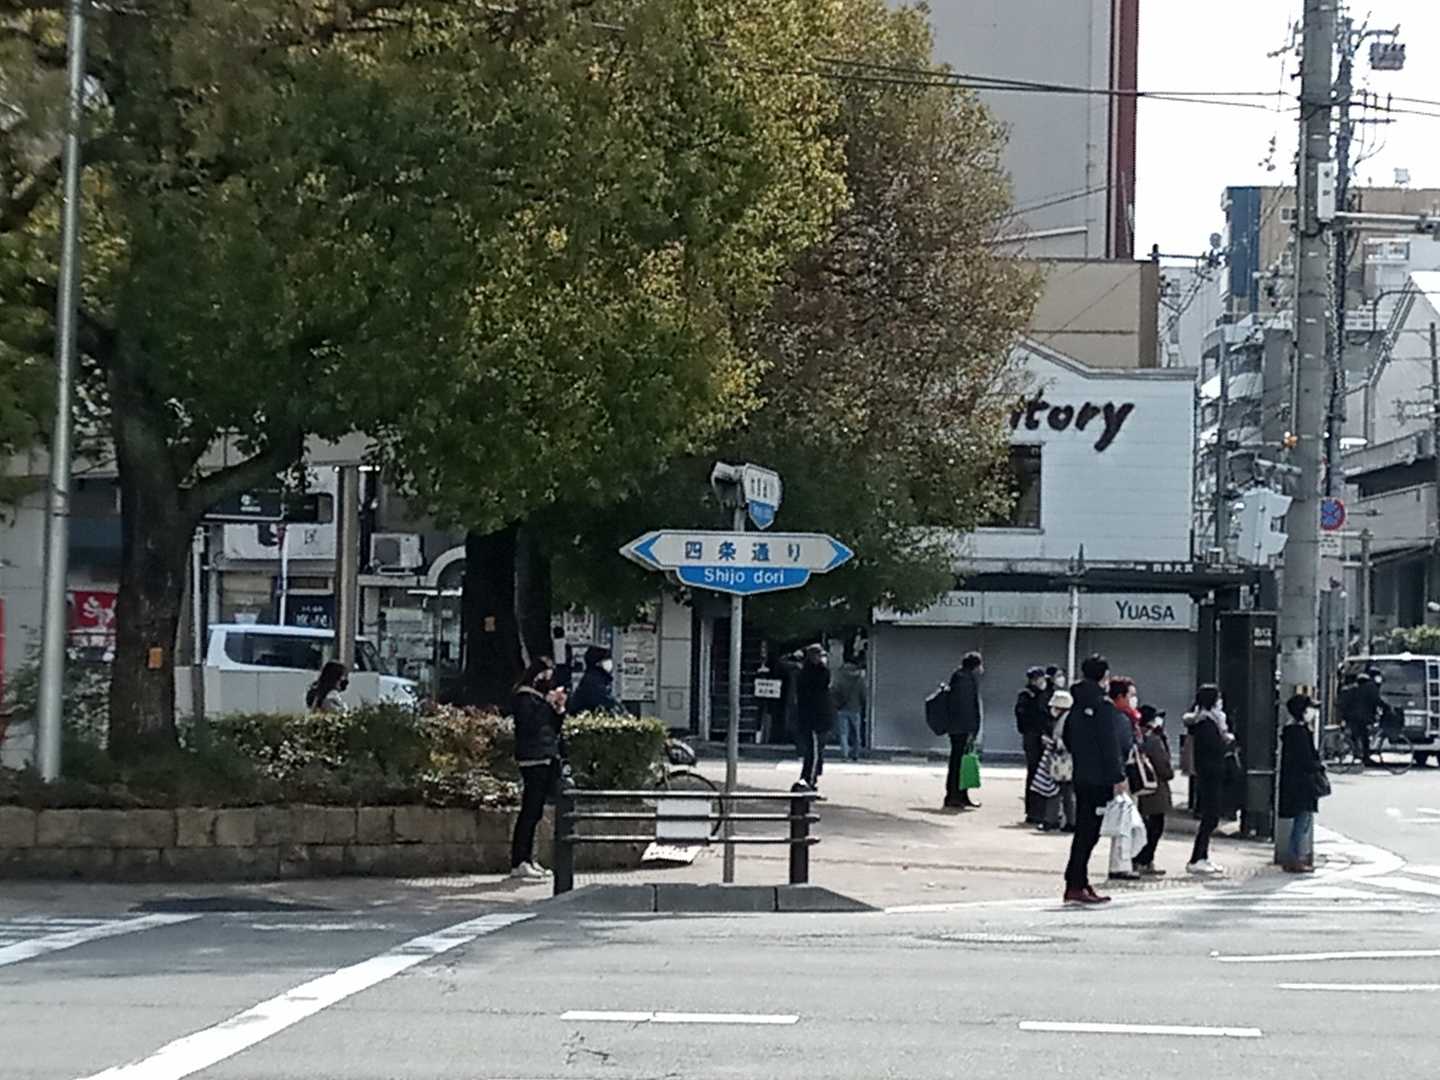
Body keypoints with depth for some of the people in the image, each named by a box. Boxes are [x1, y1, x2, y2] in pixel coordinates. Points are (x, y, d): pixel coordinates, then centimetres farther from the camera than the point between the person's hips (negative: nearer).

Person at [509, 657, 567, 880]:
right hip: (533, 759, -9)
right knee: (529, 811, -11)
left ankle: (527, 859, 13)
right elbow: (529, 725, -18)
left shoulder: (543, 696, 20)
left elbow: (556, 728, 21)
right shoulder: (524, 697, -6)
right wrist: (548, 704, -16)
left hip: (549, 757, 9)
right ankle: (518, 863, -12)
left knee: (535, 811, 9)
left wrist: (559, 708, 6)